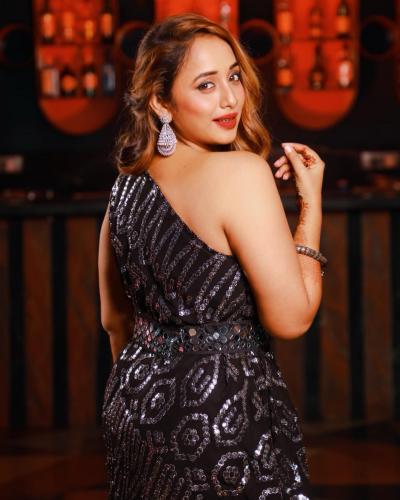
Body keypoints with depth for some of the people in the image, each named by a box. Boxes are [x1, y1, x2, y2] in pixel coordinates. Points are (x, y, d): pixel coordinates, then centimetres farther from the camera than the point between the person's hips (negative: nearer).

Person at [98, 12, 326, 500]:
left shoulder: (127, 185, 5)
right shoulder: (242, 172, -19)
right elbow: (291, 318, -18)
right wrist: (311, 203, -9)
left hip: (137, 404, 8)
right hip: (223, 411, -8)